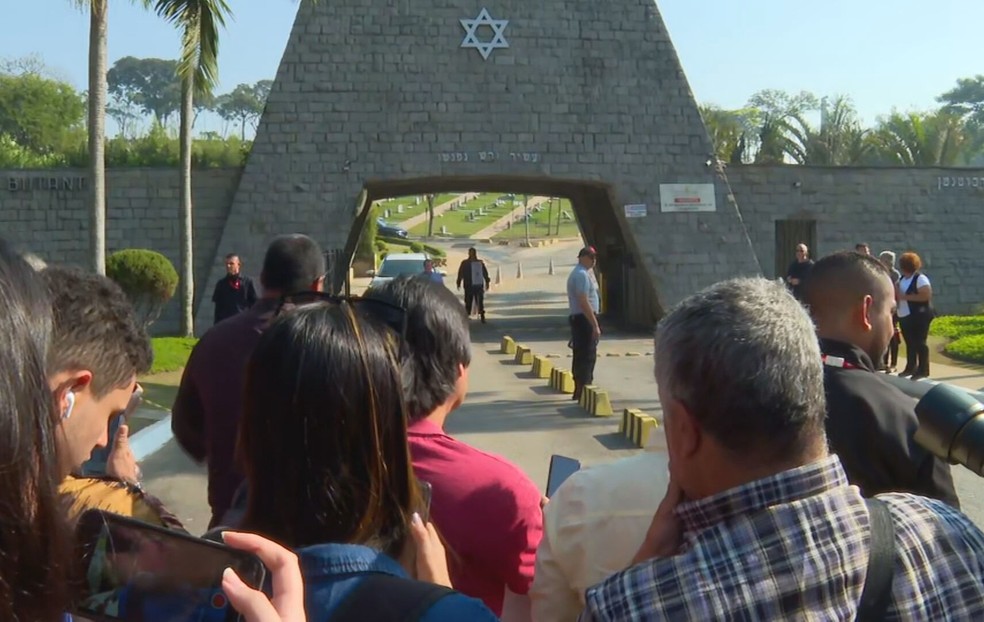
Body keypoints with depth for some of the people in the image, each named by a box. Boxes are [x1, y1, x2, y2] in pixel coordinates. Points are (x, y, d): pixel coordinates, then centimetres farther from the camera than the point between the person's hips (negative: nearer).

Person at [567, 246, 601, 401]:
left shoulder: (577, 273, 18)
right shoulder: (582, 275, -16)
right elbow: (584, 302, -23)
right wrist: (595, 325, -23)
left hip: (578, 319, 11)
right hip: (585, 319, -11)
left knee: (580, 356, 15)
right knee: (588, 356, -8)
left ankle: (579, 391, 22)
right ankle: (583, 391, -7)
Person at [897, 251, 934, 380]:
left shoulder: (920, 278, -13)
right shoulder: (902, 279, 13)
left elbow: (926, 296, -23)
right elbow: (898, 294, 25)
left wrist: (905, 297, -21)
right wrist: (896, 293, 0)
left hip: (919, 316, -8)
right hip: (904, 316, 8)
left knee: (920, 343, -4)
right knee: (909, 343, 15)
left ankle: (923, 370, 1)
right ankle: (910, 368, 24)